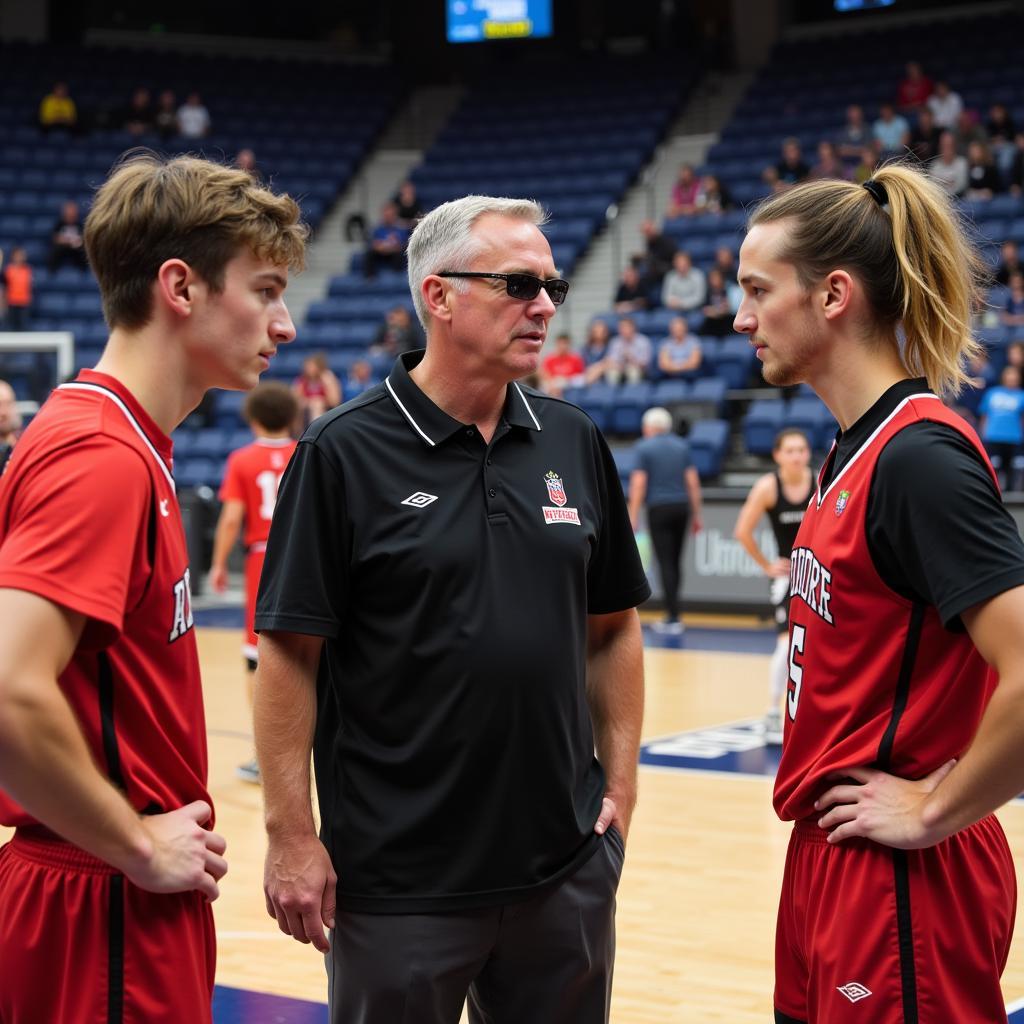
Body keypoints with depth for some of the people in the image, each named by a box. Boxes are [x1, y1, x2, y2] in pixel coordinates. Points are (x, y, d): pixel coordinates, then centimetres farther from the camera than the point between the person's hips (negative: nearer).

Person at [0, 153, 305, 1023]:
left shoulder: (122, 443, 10)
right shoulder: (104, 459, -19)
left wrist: (150, 834, 11)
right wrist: (141, 846, -18)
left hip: (133, 897, 9)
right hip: (109, 917, -9)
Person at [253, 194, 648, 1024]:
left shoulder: (575, 443, 6)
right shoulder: (344, 454, -8)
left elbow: (612, 628, 11)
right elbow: (290, 653, -9)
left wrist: (620, 784, 5)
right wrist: (292, 836, -11)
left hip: (568, 865, 4)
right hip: (399, 879, -4)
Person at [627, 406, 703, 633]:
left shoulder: (644, 447, -1)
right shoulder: (681, 446, 11)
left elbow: (639, 484, -7)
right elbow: (693, 482, 8)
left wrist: (633, 517, -4)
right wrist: (696, 515, 12)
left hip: (659, 509, -4)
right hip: (682, 507, 4)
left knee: (665, 564, -4)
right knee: (675, 562, 13)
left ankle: (674, 618, -7)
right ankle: (672, 612, 17)